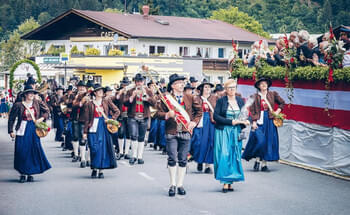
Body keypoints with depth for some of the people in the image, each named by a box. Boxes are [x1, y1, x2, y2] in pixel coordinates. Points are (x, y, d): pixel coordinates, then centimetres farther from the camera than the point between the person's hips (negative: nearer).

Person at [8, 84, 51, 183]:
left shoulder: (37, 103, 3)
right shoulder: (18, 105, -5)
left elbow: (46, 111, 13)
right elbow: (11, 118, 0)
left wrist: (42, 118, -5)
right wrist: (11, 131, -3)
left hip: (34, 130, 2)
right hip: (23, 130, -2)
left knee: (34, 151, 1)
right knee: (22, 152, -2)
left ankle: (30, 174, 11)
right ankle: (23, 174, 9)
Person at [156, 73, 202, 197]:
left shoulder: (190, 98, 8)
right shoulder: (167, 98, 0)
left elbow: (199, 111, 16)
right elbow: (159, 113, 0)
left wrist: (194, 122, 2)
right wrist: (167, 115, -19)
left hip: (185, 132, 2)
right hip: (171, 132, -2)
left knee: (183, 160, 5)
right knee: (172, 159, -3)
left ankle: (180, 185, 14)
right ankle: (172, 185, 8)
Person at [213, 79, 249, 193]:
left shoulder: (240, 101, 10)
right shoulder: (221, 101, -2)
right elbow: (216, 116, -8)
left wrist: (245, 122, -9)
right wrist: (231, 122, -16)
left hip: (236, 132, 4)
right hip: (223, 131, -4)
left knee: (234, 156, 1)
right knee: (224, 155, -10)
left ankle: (230, 181, 6)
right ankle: (225, 182, -9)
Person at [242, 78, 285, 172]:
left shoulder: (273, 94, 8)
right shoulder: (255, 96, 2)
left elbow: (282, 103, 17)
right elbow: (252, 110, 0)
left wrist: (278, 111, 4)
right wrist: (254, 122, -8)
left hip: (269, 120, 3)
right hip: (259, 121, -2)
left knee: (268, 141, 1)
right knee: (259, 141, -14)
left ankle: (264, 164, 6)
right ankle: (257, 159, 6)